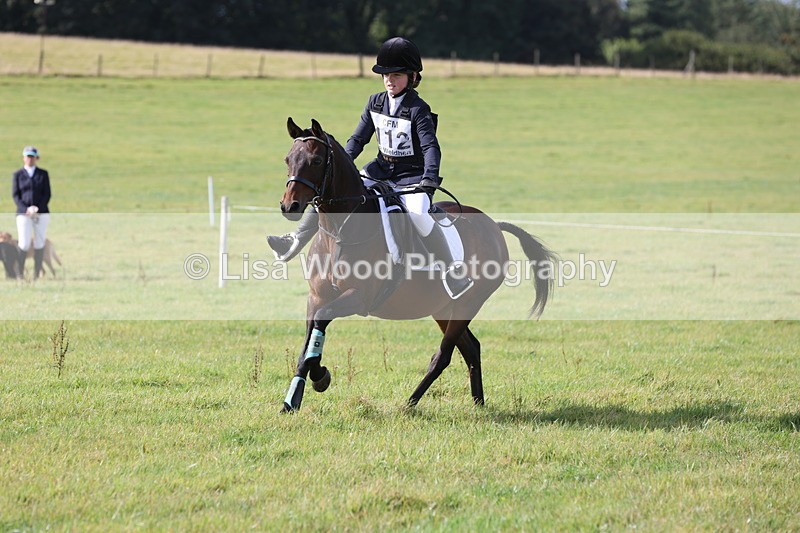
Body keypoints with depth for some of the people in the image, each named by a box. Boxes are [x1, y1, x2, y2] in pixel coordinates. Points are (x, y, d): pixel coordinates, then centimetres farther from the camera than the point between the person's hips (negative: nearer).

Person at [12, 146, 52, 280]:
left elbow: (47, 194, 4)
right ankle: (19, 273, 3)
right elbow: (15, 195, 2)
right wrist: (26, 209, -12)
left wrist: (38, 208, -11)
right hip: (23, 213, -1)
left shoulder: (43, 174, 9)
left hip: (41, 213, 1)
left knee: (39, 243, -1)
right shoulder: (18, 175, 7)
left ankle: (37, 274, 3)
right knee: (24, 244, -9)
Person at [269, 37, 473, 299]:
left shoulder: (418, 109, -13)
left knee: (418, 214, -34)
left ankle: (452, 273, -27)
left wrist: (429, 177, -38)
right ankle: (295, 241, 7)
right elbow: (358, 138, 11)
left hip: (412, 176, -7)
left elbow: (431, 146, -22)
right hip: (380, 170, 7)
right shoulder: (375, 102, 5)